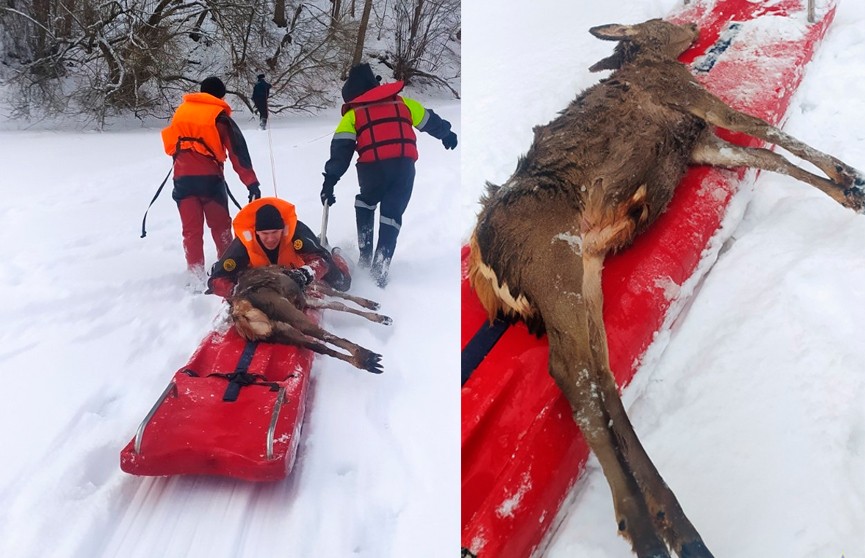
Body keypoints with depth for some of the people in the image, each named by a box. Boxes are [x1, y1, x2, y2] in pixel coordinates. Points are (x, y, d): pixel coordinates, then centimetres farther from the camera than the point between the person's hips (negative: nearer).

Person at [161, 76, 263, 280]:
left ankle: (196, 274, 4)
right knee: (220, 226, 12)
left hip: (182, 178, 3)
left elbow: (170, 143, 17)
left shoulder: (181, 111, 12)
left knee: (191, 229, 7)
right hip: (209, 177, -3)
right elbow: (238, 152, -4)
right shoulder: (220, 117, 0)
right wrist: (252, 183, -5)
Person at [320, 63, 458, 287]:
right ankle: (380, 268, 2)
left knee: (365, 202, 28)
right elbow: (430, 121, 33)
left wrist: (330, 181, 1)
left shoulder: (353, 114, 15)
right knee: (392, 215, 11)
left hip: (372, 168, -1)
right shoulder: (402, 103, 22)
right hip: (404, 165, 1)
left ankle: (365, 256, 20)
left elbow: (341, 149, 4)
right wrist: (447, 133, 51)